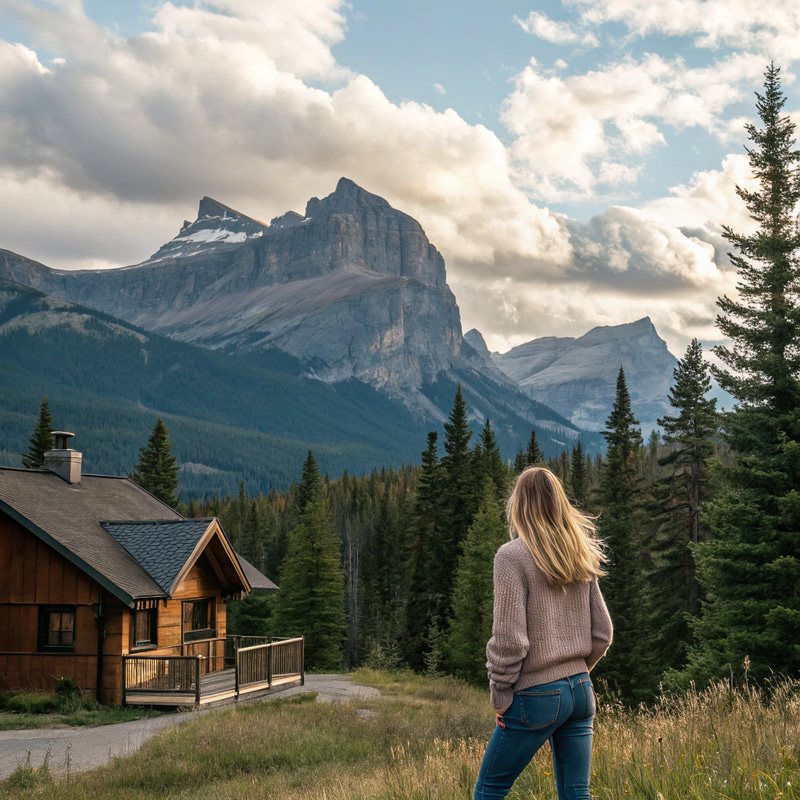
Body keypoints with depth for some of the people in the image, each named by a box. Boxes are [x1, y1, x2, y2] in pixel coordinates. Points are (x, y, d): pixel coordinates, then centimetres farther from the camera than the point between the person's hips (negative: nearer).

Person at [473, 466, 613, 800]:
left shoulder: (512, 556, -11)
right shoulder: (580, 557, 8)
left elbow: (509, 639, -15)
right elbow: (602, 633, 10)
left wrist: (500, 697, -5)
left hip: (537, 697, -6)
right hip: (580, 691, 6)